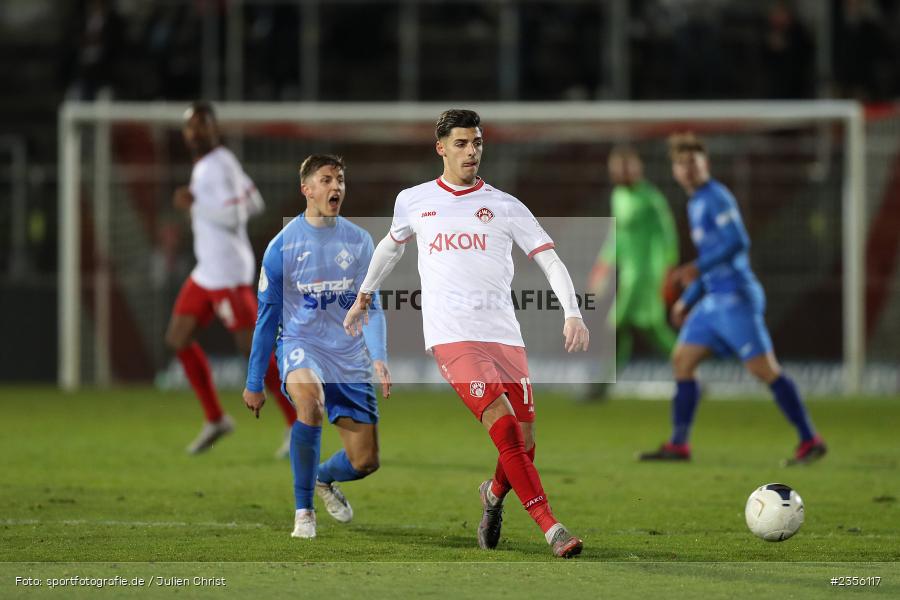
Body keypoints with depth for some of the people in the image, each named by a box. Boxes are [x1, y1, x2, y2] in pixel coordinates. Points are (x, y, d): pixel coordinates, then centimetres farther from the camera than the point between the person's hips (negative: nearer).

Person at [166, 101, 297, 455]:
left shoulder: (219, 165, -14)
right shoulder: (207, 164, 15)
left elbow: (234, 216, -25)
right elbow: (255, 204, 22)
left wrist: (194, 206, -17)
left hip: (227, 273, -10)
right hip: (207, 272, 10)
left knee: (252, 347, -10)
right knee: (178, 340, 11)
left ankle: (298, 424, -5)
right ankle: (215, 420, 18)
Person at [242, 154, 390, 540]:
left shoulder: (359, 242, 3)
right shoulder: (283, 245, -5)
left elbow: (371, 307, 5)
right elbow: (267, 317, 3)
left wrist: (379, 357, -14)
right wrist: (253, 383, 6)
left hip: (350, 356, 3)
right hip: (300, 345, -3)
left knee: (365, 462, -1)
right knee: (310, 400, -38)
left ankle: (325, 478, 38)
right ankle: (303, 509, -23)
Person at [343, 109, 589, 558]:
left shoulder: (505, 207, 9)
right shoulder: (413, 201, 12)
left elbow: (550, 260, 4)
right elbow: (391, 245, 33)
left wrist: (572, 314, -11)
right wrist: (364, 297, 41)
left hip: (504, 333, 2)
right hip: (451, 335, -2)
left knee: (524, 444, -2)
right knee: (503, 425, -22)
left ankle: (494, 495, 33)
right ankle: (552, 529, -25)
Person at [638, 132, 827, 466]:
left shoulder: (716, 197, -10)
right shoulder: (696, 204, 19)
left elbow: (738, 242, -21)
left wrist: (698, 268, -26)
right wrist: (687, 300, 26)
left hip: (735, 297, -10)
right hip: (713, 300, 10)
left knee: (765, 369, -11)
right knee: (682, 361, 8)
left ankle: (810, 440, -9)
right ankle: (678, 445, 11)